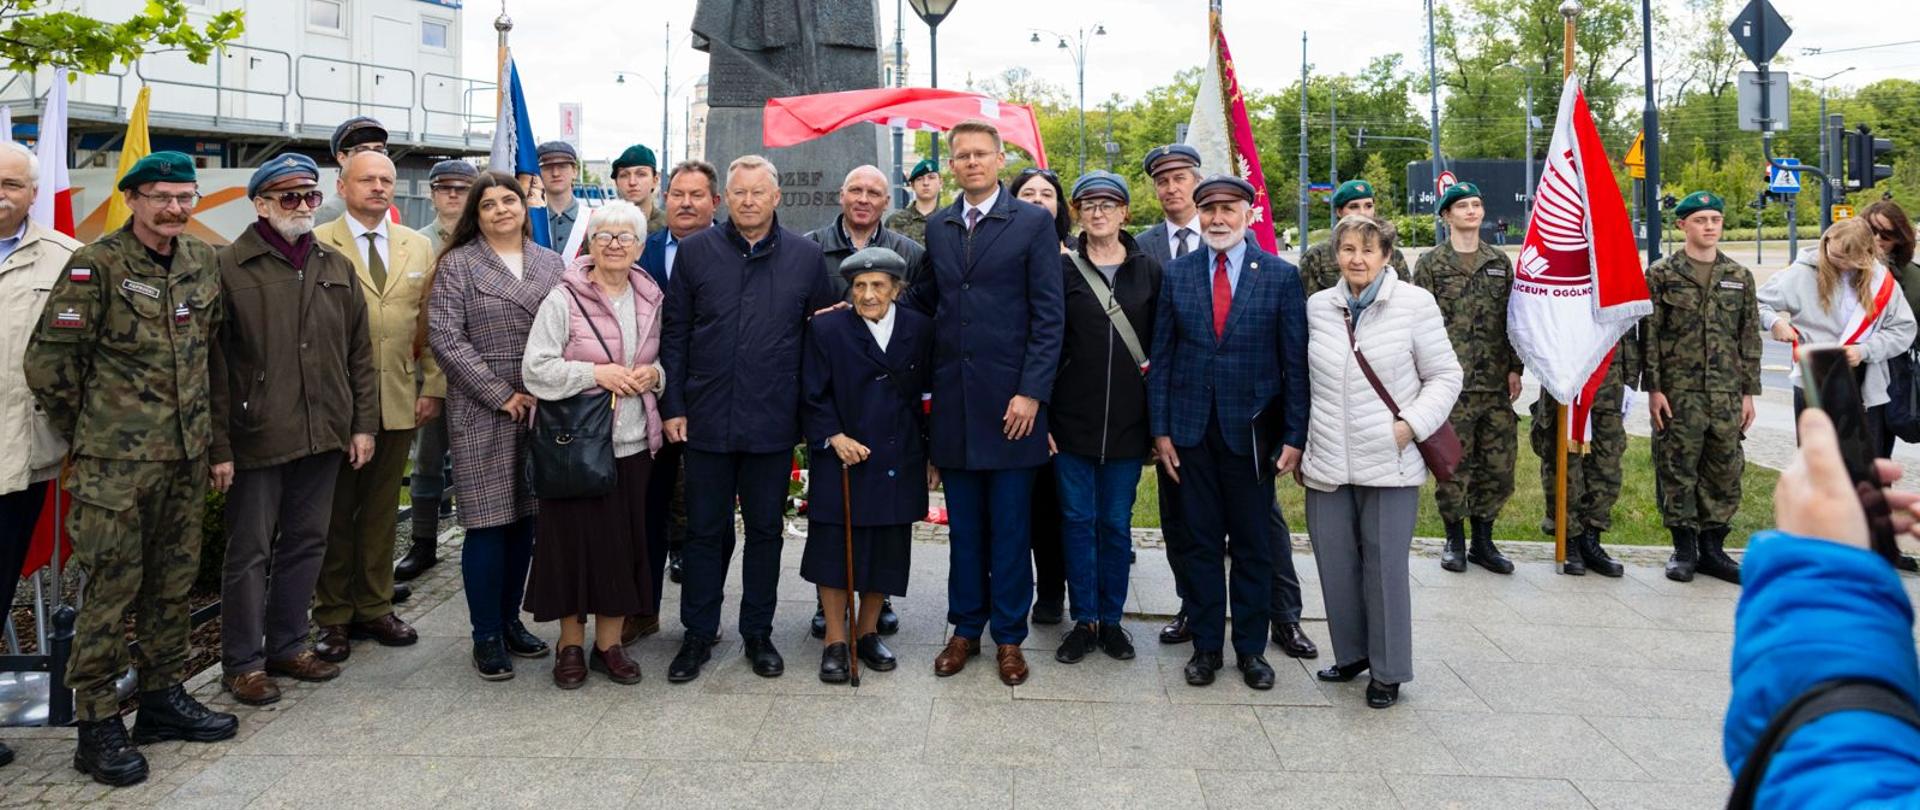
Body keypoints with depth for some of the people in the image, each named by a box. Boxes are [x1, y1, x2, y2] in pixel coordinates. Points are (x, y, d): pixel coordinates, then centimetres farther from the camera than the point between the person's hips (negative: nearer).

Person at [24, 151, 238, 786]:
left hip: (187, 456, 6)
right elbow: (48, 361, -7)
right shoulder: (96, 267, -9)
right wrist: (85, 434, 1)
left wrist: (214, 438, 16)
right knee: (110, 590, 0)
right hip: (115, 463, -5)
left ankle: (164, 698, 27)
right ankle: (98, 727, 9)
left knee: (173, 584, 14)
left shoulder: (204, 262, 8)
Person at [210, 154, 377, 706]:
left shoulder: (336, 267, 11)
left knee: (306, 544, 13)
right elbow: (214, 364, -8)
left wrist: (364, 423, 8)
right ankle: (242, 663, 16)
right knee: (250, 552, 4)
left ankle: (287, 645, 27)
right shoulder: (230, 268, -6)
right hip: (257, 438, -5)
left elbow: (359, 352, 14)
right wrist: (219, 444, -11)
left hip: (323, 434, 5)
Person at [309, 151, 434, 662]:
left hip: (399, 401, 3)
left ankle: (374, 608, 24)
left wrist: (433, 386, 3)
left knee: (382, 509, 12)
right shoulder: (318, 245, -4)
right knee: (335, 512, 7)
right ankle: (333, 617, 19)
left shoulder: (418, 246, 9)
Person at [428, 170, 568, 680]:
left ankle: (510, 619, 23)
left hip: (540, 409, 4)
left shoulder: (551, 264, 11)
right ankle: (486, 635, 10)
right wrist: (502, 395, -11)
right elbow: (446, 337, -8)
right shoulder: (458, 264, 0)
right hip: (482, 412, -4)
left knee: (524, 519, 9)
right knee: (488, 523, -1)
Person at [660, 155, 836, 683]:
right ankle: (699, 634, 22)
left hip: (774, 422, 0)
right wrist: (673, 406, -1)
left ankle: (758, 632, 25)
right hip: (707, 419, 0)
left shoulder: (805, 256, 2)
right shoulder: (695, 252, 2)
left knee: (765, 529, 11)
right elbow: (676, 335, 3)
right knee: (705, 530, 9)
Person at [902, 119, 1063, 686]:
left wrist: (1032, 392, -13)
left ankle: (1009, 638, 17)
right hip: (953, 402, 4)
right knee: (963, 526, 12)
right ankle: (965, 629, 24)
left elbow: (1049, 316, -6)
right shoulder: (937, 227, 11)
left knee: (1010, 527, 5)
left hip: (1010, 400, -4)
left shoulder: (1034, 224, -2)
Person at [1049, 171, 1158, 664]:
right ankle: (1085, 621, 15)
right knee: (1078, 520, 4)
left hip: (1128, 421, 1)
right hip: (1073, 420, -1)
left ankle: (1111, 619, 20)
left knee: (1116, 523, 8)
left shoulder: (1148, 271, 6)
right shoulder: (1062, 271, 1)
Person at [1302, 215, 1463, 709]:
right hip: (1327, 465, 4)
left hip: (1389, 465, -3)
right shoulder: (1318, 307, 7)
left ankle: (1387, 671, 18)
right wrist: (1299, 442, 11)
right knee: (1335, 565, 10)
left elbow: (1445, 375, 0)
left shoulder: (1415, 304, -4)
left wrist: (1412, 426, -12)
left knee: (1386, 567, 3)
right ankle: (1351, 653, 30)